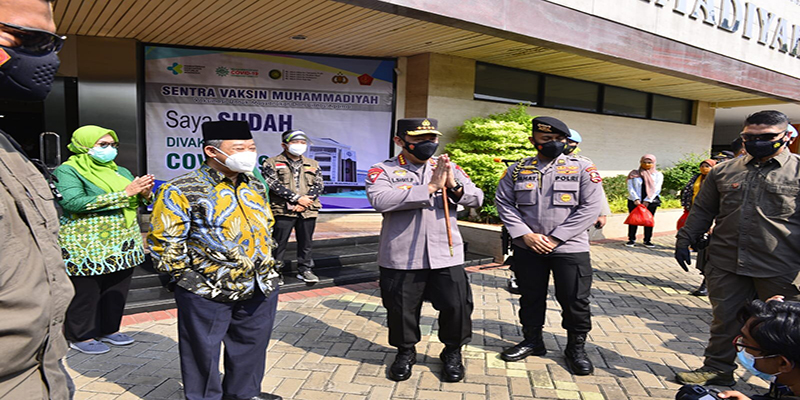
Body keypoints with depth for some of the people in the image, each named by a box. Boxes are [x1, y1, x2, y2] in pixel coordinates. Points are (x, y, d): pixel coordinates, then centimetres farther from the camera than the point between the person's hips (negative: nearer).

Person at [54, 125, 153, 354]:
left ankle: (109, 329, 30)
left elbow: (140, 202, 16)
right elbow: (73, 203, -23)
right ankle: (80, 336, 22)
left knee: (117, 290, 13)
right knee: (86, 294, 5)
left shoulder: (121, 171, 12)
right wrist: (124, 193, -26)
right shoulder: (68, 171, -7)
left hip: (123, 246, 6)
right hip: (87, 248, -6)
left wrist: (145, 194, -10)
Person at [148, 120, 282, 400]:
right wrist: (190, 278, -11)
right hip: (208, 293, -6)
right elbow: (164, 243, -11)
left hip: (261, 288, 6)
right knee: (203, 351, 10)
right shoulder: (181, 191, -11)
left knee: (252, 345, 20)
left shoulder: (256, 188, 9)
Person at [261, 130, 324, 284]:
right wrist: (297, 198, -15)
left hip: (308, 211, 4)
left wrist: (304, 203, -9)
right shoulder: (271, 163, 2)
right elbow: (274, 185, -9)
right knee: (279, 243, 1)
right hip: (283, 210, -3)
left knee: (305, 242, 10)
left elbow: (318, 186, 7)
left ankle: (305, 270, 23)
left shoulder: (313, 165, 15)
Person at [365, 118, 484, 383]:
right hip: (401, 257, -2)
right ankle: (405, 351, 38)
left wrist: (454, 187, -17)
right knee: (401, 309, 10)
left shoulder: (449, 168, 10)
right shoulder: (383, 171, -1)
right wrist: (429, 188, -21)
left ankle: (452, 352, 33)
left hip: (446, 254, 2)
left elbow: (477, 199, 5)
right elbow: (380, 200, -22)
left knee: (456, 305, 6)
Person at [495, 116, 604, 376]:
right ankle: (532, 341, 34)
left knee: (575, 301, 5)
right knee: (530, 298, 15)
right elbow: (503, 203, 2)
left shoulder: (583, 169, -2)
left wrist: (555, 238, -14)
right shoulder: (517, 170, 5)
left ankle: (576, 347, 26)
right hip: (528, 248, 2)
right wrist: (525, 234, -11)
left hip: (570, 248, -2)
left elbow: (591, 207, -9)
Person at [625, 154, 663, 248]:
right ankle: (631, 239, 8)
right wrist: (636, 199, -12)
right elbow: (630, 188, 0)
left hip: (650, 202, 1)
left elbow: (656, 189, -1)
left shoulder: (658, 175, 7)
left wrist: (647, 200, -11)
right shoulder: (634, 173, 5)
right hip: (635, 201, 0)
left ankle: (647, 240, 11)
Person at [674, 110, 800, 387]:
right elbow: (702, 210, 16)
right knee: (725, 319, 13)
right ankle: (718, 369, 28)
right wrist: (685, 240, 12)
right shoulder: (724, 171, 9)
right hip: (726, 264, 3)